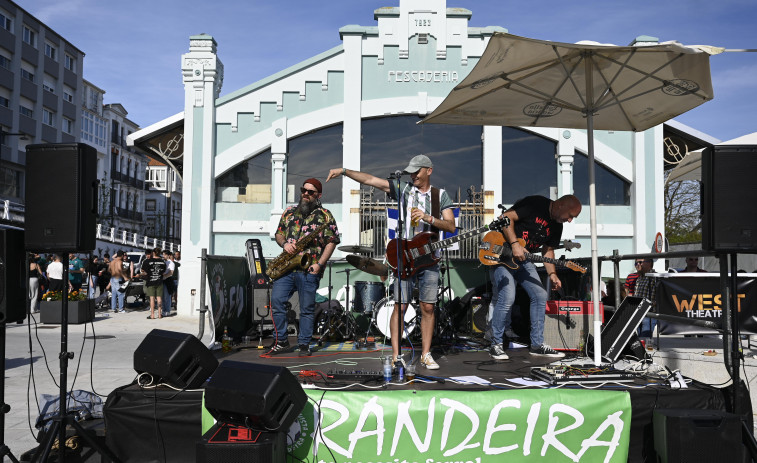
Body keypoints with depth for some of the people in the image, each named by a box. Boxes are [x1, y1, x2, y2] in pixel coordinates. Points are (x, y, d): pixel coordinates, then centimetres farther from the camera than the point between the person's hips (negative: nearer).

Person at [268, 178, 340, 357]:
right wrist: (284, 244, -2)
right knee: (276, 300, -5)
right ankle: (282, 341, 6)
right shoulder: (290, 212, 16)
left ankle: (304, 345, 12)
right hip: (286, 267, 4)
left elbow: (331, 242, -2)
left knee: (307, 308, 1)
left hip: (309, 269, -4)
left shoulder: (324, 215, 2)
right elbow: (279, 233, 21)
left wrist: (319, 264, -12)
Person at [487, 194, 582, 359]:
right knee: (507, 298, -20)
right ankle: (496, 344, -5)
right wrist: (515, 244, -28)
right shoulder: (535, 204, -18)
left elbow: (548, 250, 14)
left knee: (540, 296, 3)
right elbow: (506, 217, -22)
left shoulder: (557, 226, 7)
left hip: (522, 259, 9)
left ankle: (537, 345, 13)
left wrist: (552, 274, -1)